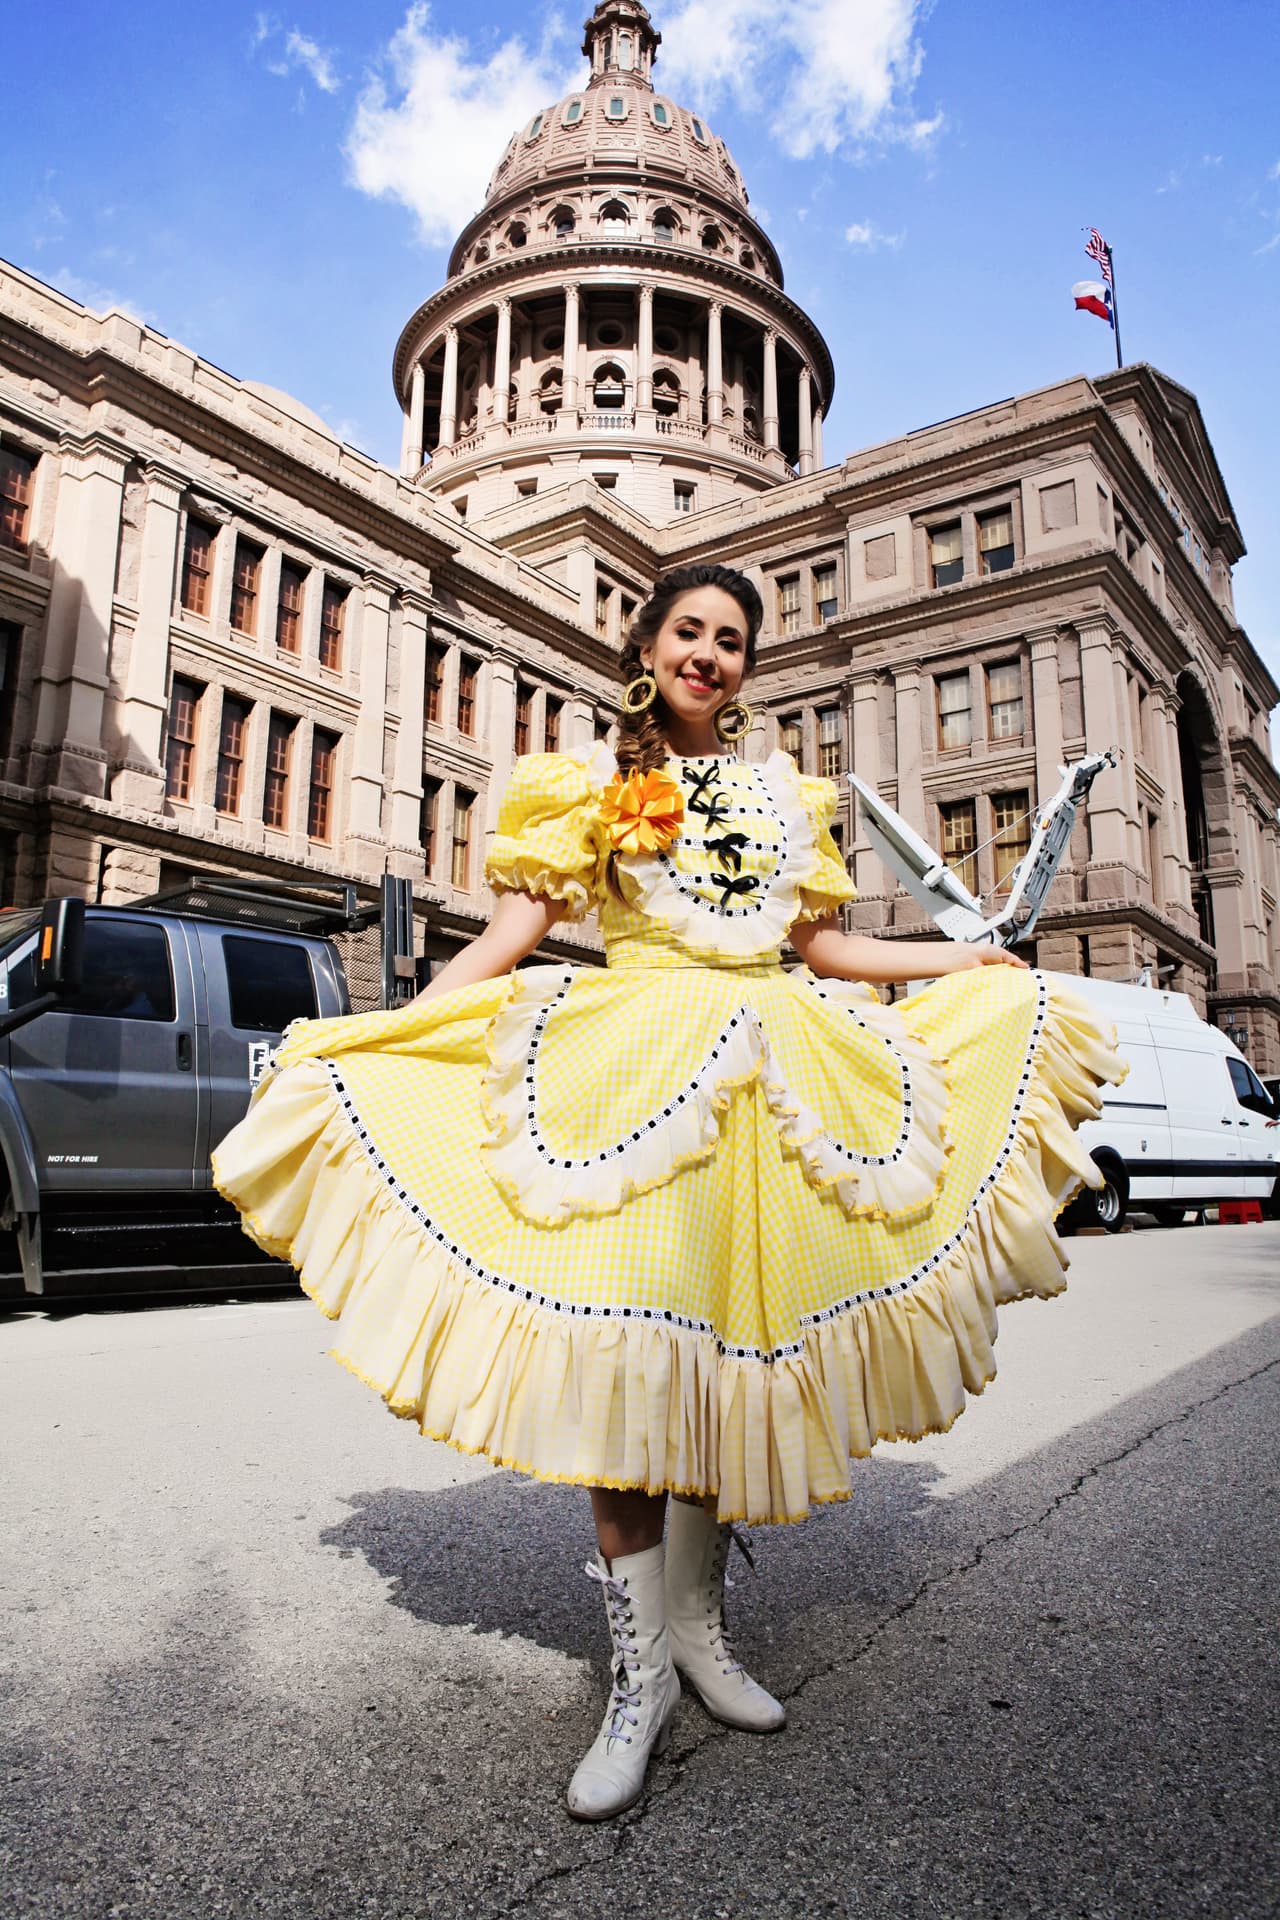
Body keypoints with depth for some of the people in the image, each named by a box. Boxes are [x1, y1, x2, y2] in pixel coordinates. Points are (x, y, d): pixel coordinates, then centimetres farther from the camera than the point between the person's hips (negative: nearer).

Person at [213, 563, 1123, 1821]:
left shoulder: (785, 790, 19)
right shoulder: (589, 782, 9)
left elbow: (824, 944, 23)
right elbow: (510, 938, 1)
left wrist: (970, 962, 25)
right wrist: (360, 1041, -8)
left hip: (774, 1077, 4)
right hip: (630, 1073, -4)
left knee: (737, 1347, 5)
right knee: (623, 1356, -11)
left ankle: (698, 1623, 23)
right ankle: (640, 1672, 4)